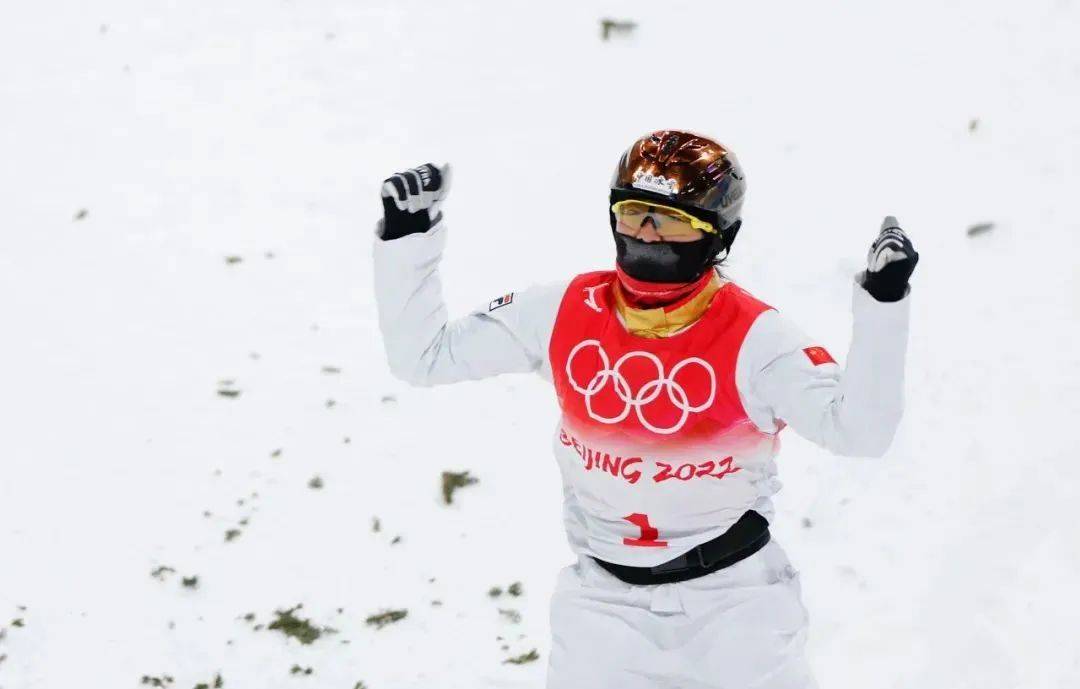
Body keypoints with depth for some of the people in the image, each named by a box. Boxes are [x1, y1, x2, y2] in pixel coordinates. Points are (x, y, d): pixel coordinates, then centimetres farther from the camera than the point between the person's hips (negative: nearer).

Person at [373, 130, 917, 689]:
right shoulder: (566, 313, -7)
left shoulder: (755, 340, -16)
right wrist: (406, 240, -10)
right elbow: (422, 356, -1)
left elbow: (859, 429, -27)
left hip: (735, 599, -2)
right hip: (603, 601, 2)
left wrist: (881, 303, -36)